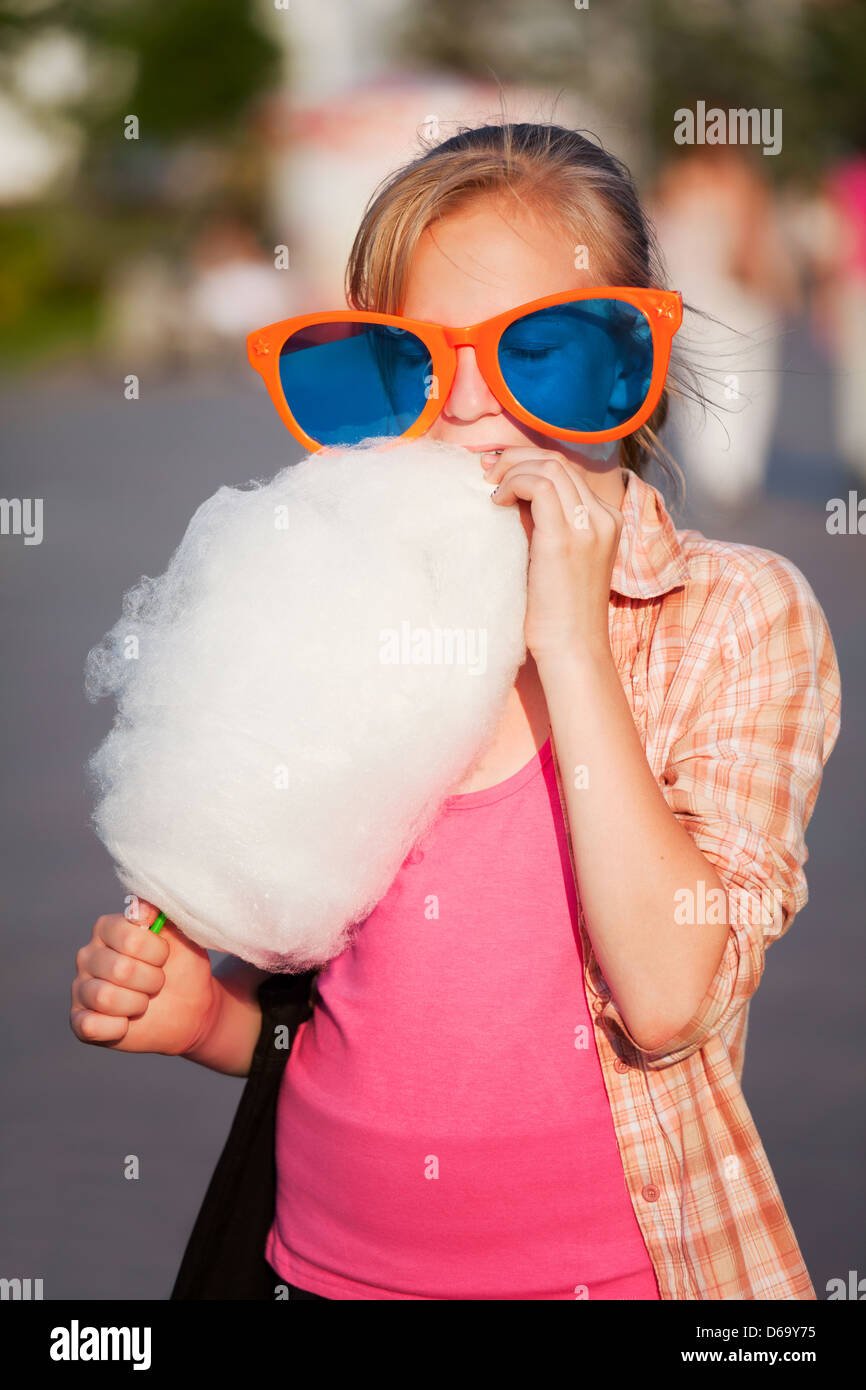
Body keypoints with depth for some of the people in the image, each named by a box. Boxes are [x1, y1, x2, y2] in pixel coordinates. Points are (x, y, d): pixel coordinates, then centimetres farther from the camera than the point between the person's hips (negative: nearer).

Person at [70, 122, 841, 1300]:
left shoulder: (736, 615, -7)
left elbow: (665, 1001, -21)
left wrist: (567, 636, -20)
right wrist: (204, 1012, -6)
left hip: (615, 1263, -3)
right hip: (327, 1261, 3)